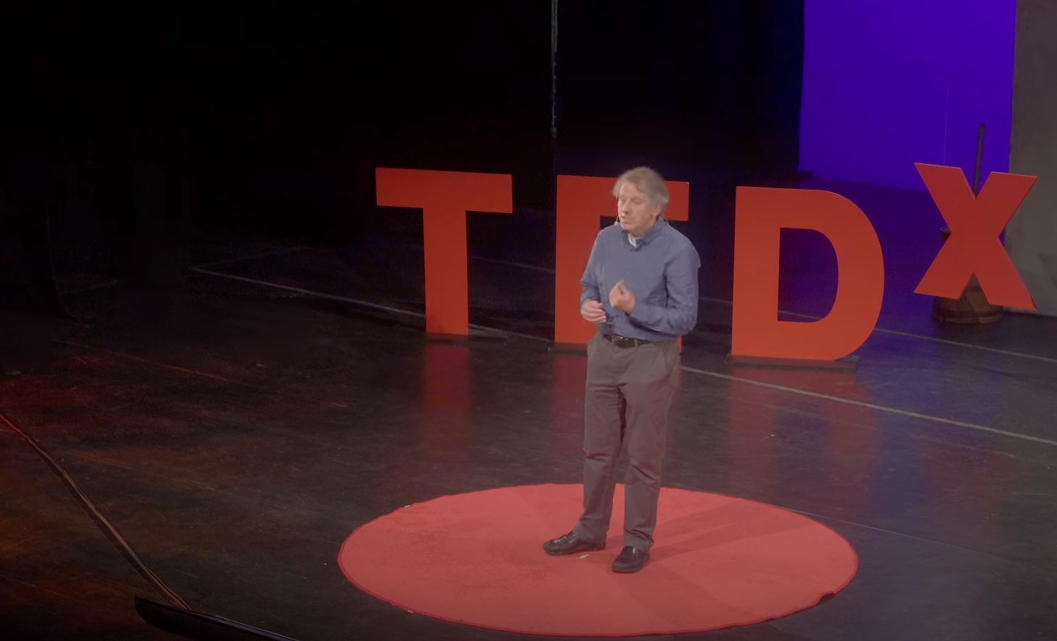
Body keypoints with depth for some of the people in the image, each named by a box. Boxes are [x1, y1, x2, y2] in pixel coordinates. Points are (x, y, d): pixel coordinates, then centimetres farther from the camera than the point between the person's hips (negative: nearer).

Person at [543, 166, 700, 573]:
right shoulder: (606, 239, 0)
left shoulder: (678, 251, -17)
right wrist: (587, 306, -9)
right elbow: (589, 286, 14)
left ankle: (638, 542, 16)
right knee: (598, 449, 15)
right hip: (605, 353, 6)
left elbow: (684, 319, -16)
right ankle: (591, 531, 29)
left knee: (643, 456, 4)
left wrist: (634, 309, -25)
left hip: (651, 360, -6)